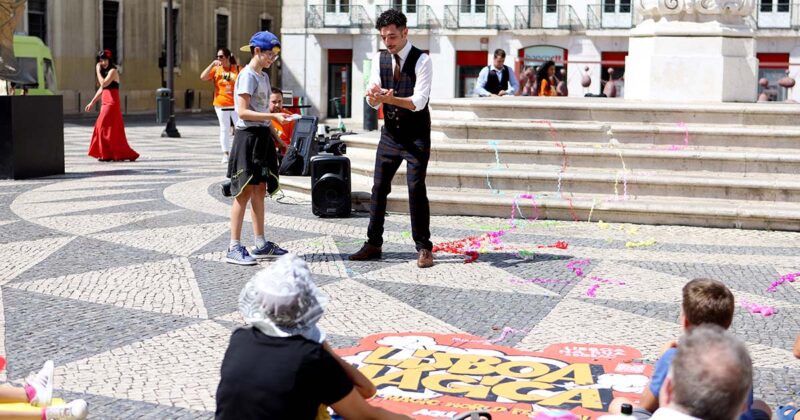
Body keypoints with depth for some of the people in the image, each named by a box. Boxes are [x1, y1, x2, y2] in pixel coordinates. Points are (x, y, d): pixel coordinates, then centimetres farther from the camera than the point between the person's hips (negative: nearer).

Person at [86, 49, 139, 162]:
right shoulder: (104, 72, 17)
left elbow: (104, 84, -22)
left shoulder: (113, 71, -9)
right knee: (102, 127, 9)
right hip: (106, 103, 9)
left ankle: (107, 154, -4)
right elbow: (101, 89, 22)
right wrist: (92, 102, 22)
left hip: (112, 103, -9)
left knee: (104, 127, -9)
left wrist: (98, 71, -13)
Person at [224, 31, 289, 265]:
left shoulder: (264, 76, 16)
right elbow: (243, 112, -18)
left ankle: (261, 245, 16)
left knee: (260, 190, 10)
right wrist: (273, 116, -24)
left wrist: (276, 138, 17)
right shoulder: (247, 75, -11)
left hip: (262, 136, 9)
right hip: (248, 136, -9)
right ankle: (234, 248, -5)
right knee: (245, 191, -8)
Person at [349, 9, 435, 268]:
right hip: (390, 133, 5)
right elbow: (373, 102, -4)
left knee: (416, 189, -8)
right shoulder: (379, 59, 2)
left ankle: (423, 248, 2)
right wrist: (373, 95, -28)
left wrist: (391, 99, -39)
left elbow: (419, 102, -23)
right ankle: (373, 244, 18)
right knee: (379, 188, 8)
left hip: (416, 135, -5)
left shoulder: (421, 60, -13)